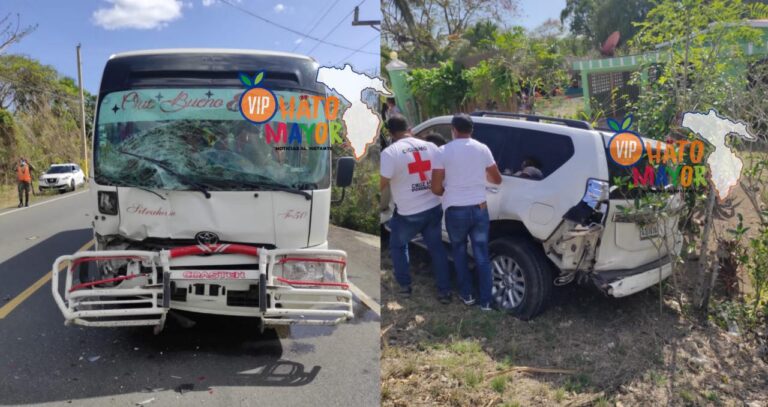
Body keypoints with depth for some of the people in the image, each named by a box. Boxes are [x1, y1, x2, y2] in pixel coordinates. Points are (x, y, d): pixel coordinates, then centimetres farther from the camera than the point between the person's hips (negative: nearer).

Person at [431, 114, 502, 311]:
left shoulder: (444, 151, -8)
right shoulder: (483, 149, 1)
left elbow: (436, 187, -9)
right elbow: (497, 179, 12)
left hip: (455, 211, -2)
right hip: (479, 209, 2)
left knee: (459, 252, 19)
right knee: (482, 256, 10)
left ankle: (467, 295, 25)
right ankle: (486, 301, 13)